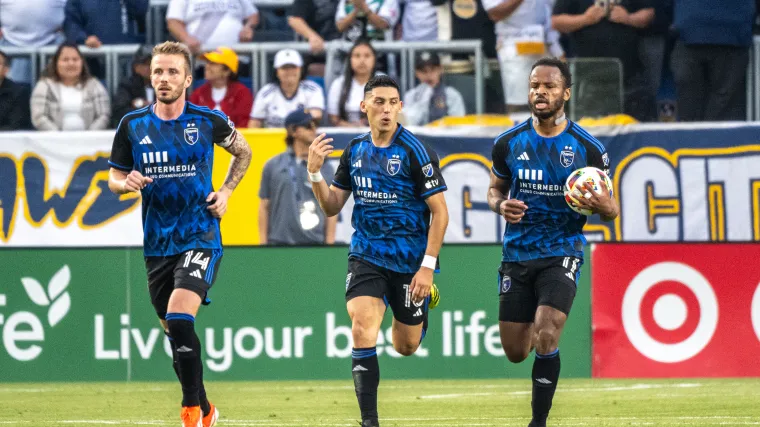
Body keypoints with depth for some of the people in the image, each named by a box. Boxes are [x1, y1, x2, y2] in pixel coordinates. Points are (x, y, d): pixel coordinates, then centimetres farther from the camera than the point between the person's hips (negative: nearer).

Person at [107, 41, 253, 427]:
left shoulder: (208, 121, -4)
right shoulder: (133, 125, 1)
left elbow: (243, 152, 14)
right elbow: (114, 177, 10)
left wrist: (225, 192, 1)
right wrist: (127, 183, -13)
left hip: (200, 238, -4)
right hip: (157, 245, 4)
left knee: (179, 318, -23)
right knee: (173, 330, 12)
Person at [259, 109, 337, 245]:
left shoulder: (325, 168, 9)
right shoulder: (273, 165, 8)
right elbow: (264, 206, 9)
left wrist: (329, 244, -1)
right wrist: (263, 243, 3)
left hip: (314, 244, 1)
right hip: (279, 244, -1)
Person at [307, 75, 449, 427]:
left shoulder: (415, 151, -13)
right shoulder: (354, 151, 3)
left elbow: (440, 212, -11)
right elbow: (331, 207, 10)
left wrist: (428, 266, -17)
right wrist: (315, 171, -8)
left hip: (409, 261, -3)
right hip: (366, 256, 3)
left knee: (406, 346, 12)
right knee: (362, 330, -19)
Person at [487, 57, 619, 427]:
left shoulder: (588, 149, -7)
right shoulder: (509, 142, -1)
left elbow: (610, 211, 2)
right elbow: (495, 189, 14)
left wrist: (604, 206, -22)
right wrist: (501, 206, -10)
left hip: (561, 254, -3)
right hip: (517, 254, 3)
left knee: (545, 338, -21)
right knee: (515, 352, 6)